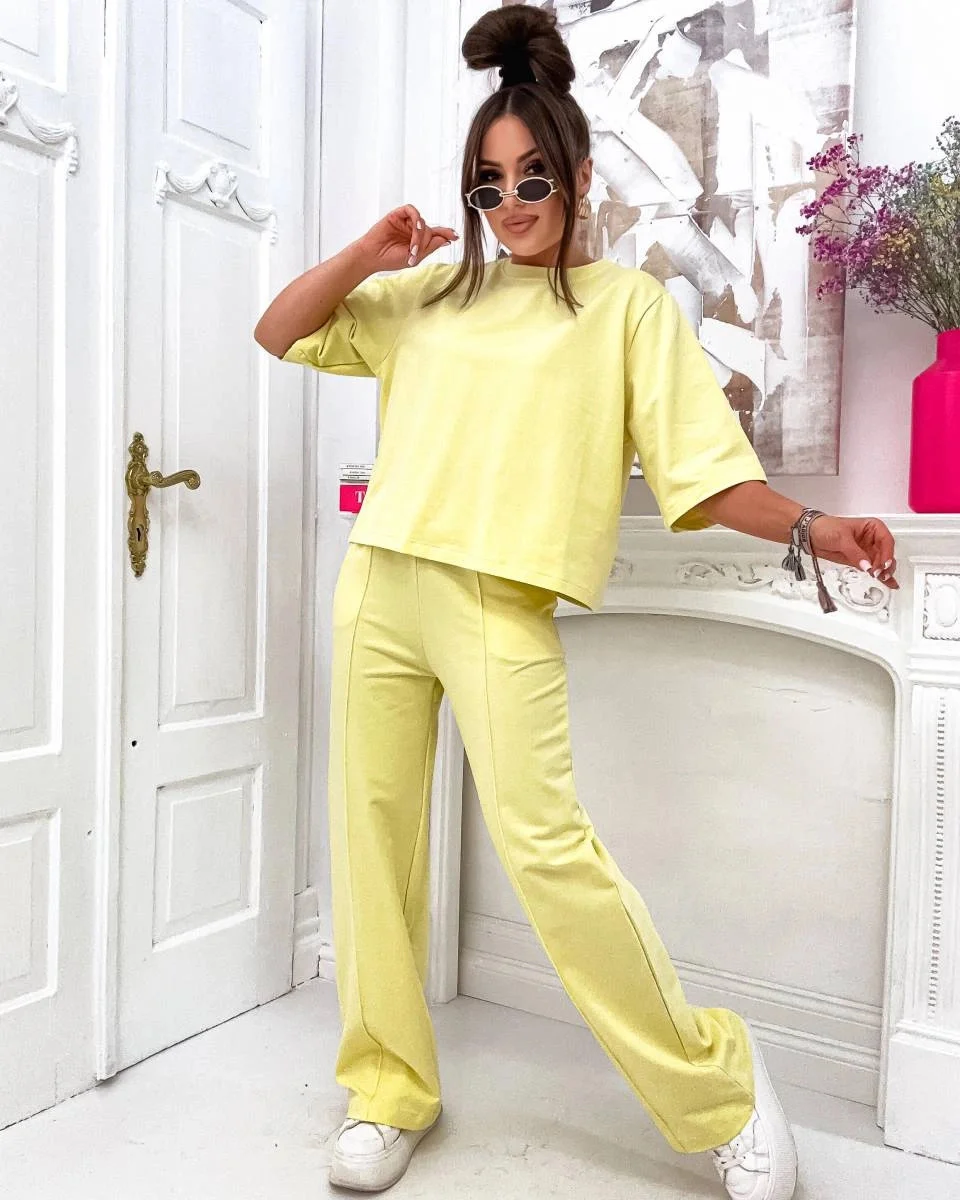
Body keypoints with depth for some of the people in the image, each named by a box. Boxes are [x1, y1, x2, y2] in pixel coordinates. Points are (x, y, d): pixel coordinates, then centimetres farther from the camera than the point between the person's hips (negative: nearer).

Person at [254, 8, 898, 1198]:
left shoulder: (627, 303, 7)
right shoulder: (433, 290, 17)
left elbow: (702, 469, -1)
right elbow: (276, 333, 20)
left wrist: (811, 527, -17)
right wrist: (366, 255, 6)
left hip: (501, 606, -4)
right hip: (378, 586, 5)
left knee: (544, 844, -14)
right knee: (373, 833, 5)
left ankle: (715, 1083, 8)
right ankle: (388, 1087, 23)